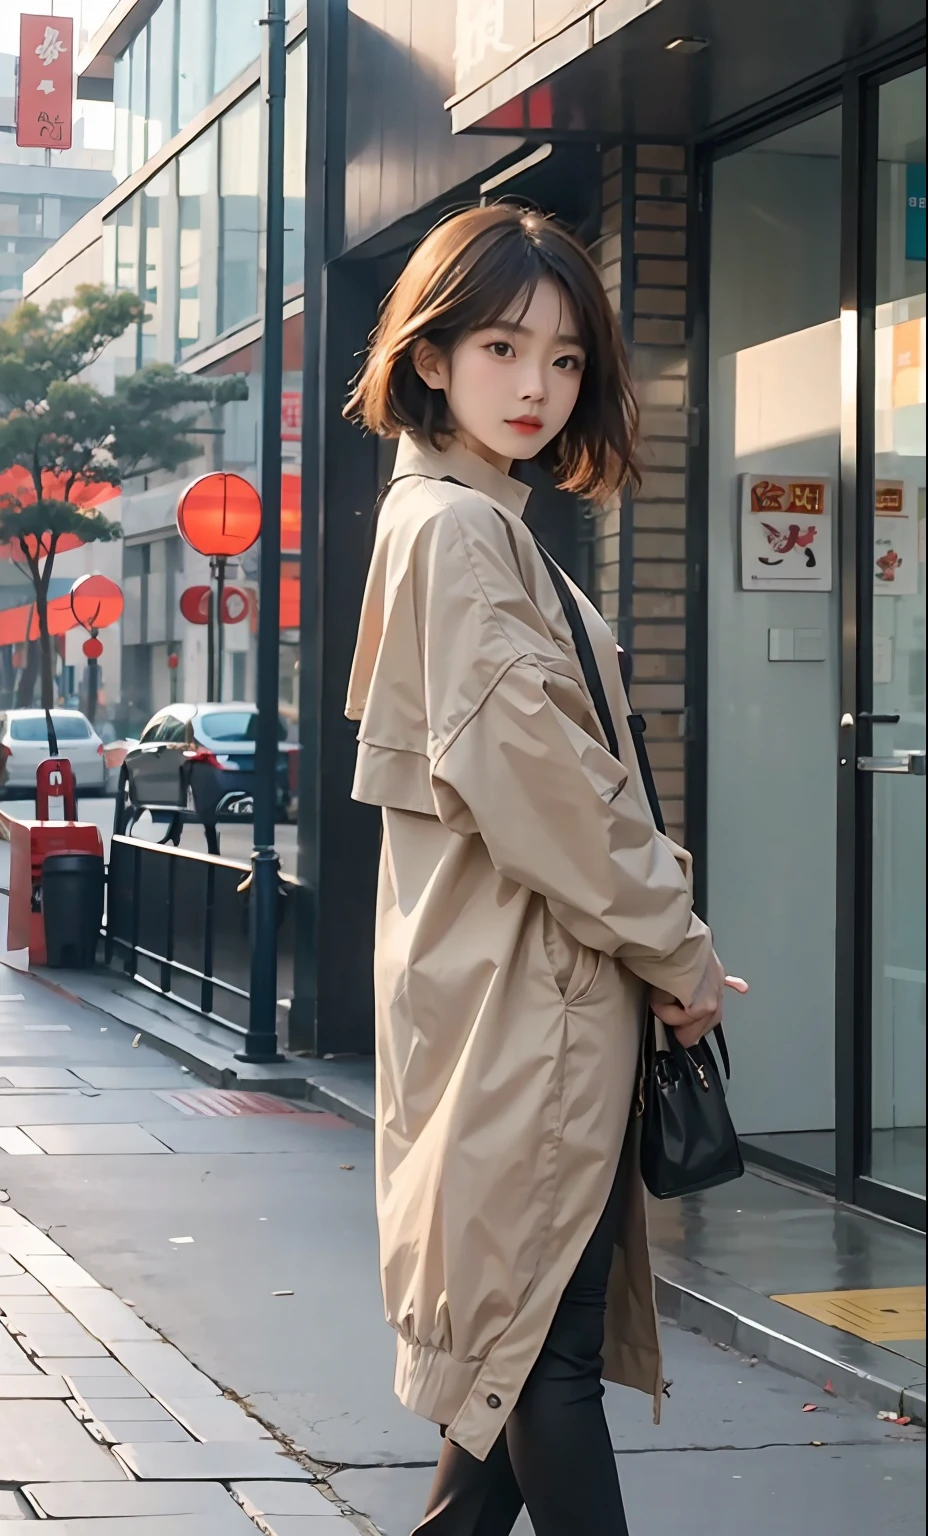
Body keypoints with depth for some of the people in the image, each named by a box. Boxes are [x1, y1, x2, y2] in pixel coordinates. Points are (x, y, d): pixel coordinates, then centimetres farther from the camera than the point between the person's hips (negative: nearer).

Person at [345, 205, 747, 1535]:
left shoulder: (487, 523, 19)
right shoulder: (456, 526, -12)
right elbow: (524, 760, -20)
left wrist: (658, 936, 11)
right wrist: (675, 944, -11)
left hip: (546, 980, 10)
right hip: (523, 987, -10)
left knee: (531, 1328, 13)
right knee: (548, 1336, -6)